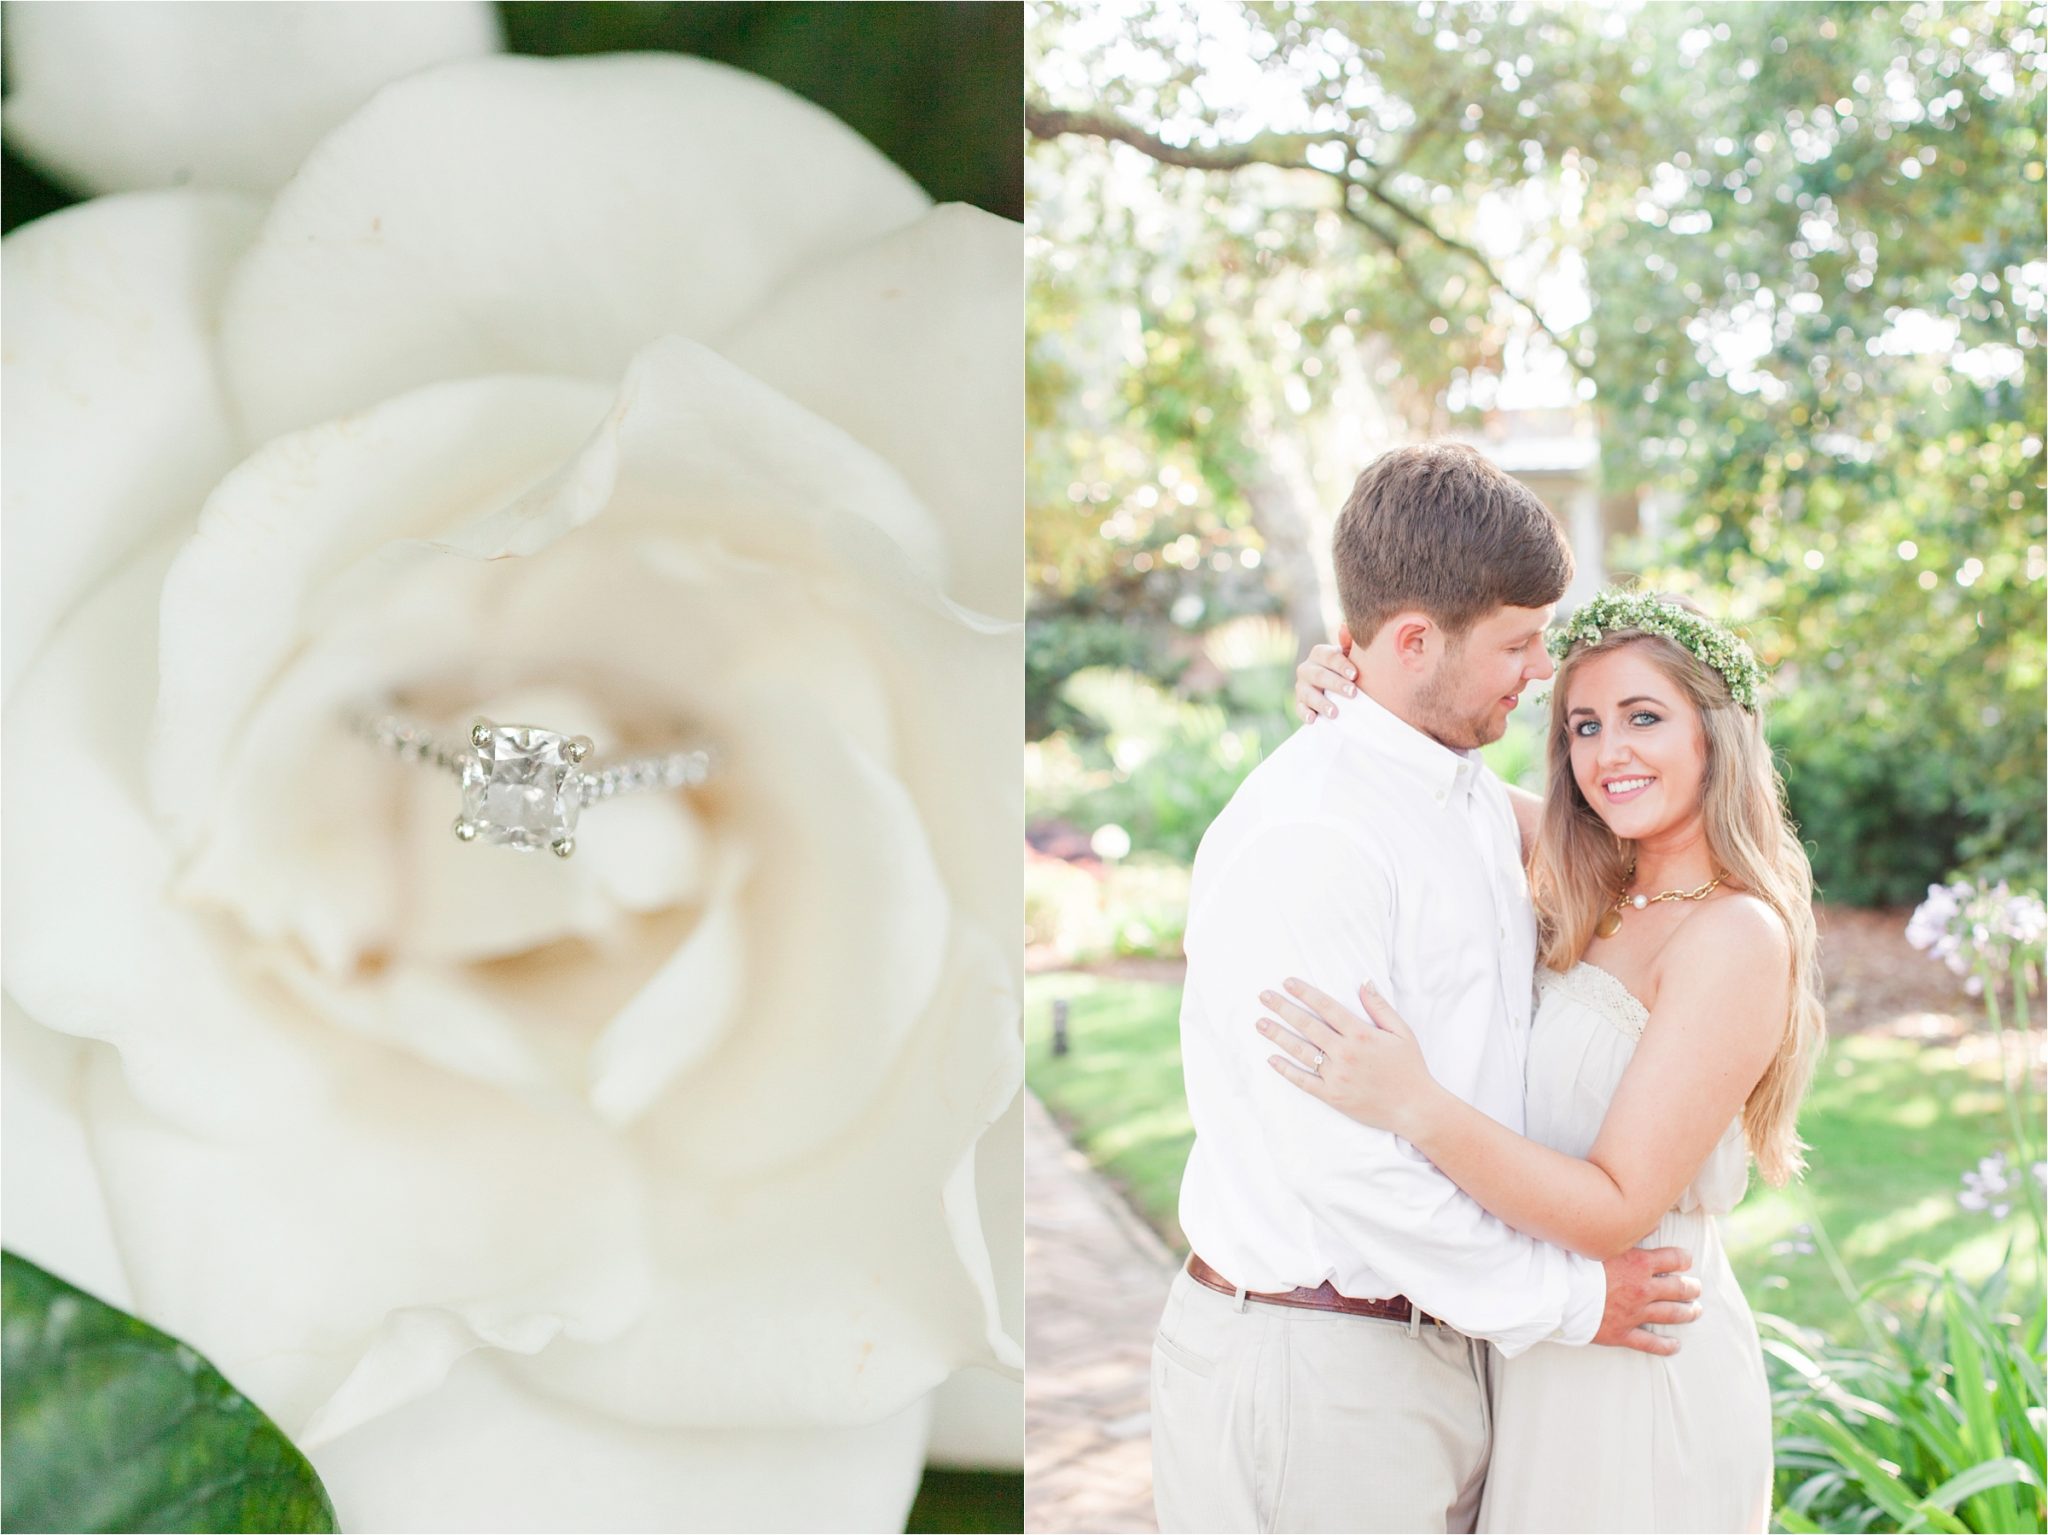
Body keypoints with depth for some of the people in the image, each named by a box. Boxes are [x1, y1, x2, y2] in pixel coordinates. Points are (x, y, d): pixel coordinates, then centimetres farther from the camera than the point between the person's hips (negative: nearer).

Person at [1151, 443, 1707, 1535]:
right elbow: (1341, 1165, -23)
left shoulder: (1481, 799, 10)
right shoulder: (1302, 838, -21)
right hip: (1310, 1362, -8)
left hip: (1445, 1337, 8)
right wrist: (1566, 1298, -13)